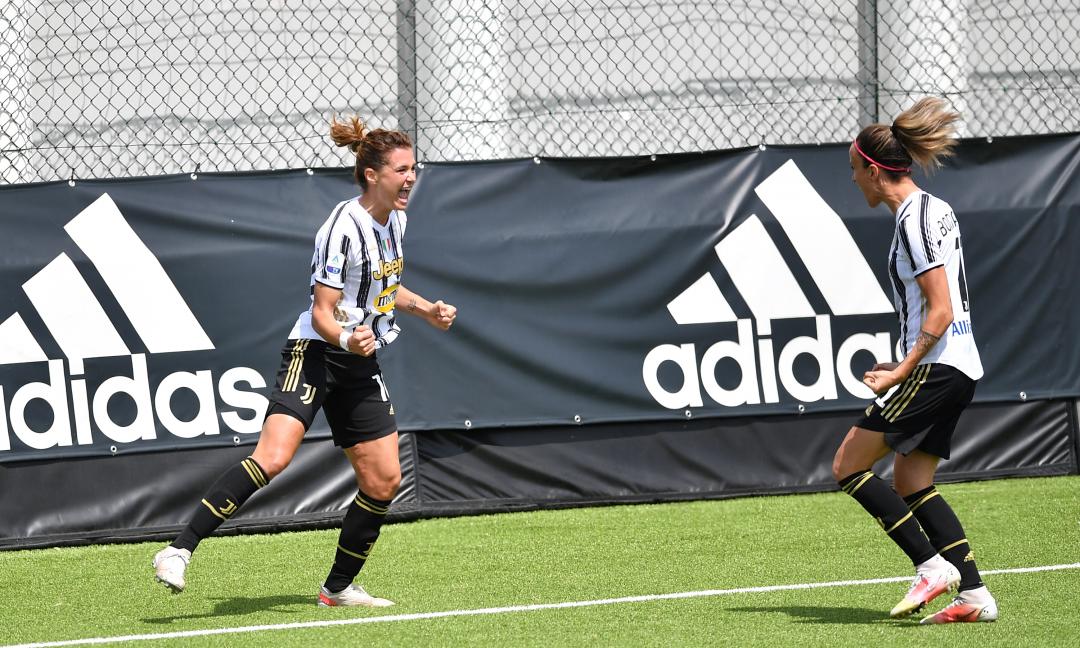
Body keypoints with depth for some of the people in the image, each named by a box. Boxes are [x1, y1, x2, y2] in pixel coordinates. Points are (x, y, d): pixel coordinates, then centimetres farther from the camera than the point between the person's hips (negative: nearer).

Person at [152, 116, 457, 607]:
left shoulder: (395, 221, 9)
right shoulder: (343, 229, -17)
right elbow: (323, 313, -17)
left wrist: (426, 309, 13)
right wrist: (347, 339, -35)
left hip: (360, 366, 9)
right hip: (315, 354, -9)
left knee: (383, 481, 4)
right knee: (273, 457, -27)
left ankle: (339, 586, 21)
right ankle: (179, 552, -30)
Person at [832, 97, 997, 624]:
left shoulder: (914, 221, -16)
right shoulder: (933, 210, 14)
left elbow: (940, 311, -20)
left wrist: (902, 372, -17)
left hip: (935, 367, -10)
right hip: (956, 368, 10)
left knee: (848, 465, -5)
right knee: (911, 482, 12)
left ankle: (932, 565, -8)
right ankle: (974, 595, 7)